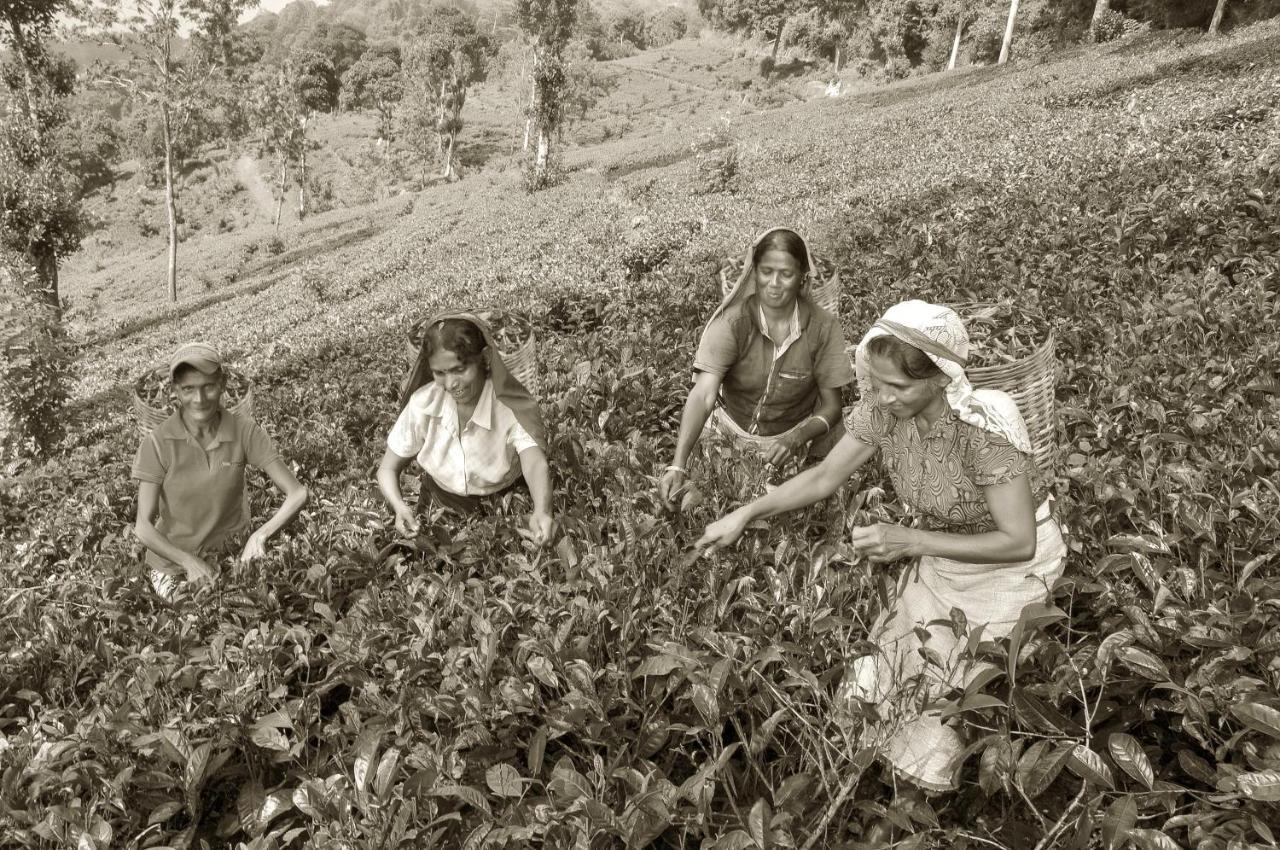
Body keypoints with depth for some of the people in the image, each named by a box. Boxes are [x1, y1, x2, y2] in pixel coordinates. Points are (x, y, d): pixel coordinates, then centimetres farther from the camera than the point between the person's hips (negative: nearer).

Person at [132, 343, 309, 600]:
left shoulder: (245, 432, -16)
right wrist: (189, 561, -30)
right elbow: (144, 526, -15)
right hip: (174, 561, -1)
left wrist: (260, 535, -33)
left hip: (231, 556, 1)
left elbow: (297, 494, -18)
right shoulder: (158, 443, -18)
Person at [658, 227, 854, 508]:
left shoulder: (823, 328, -14)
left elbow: (832, 406, -6)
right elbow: (703, 395, -30)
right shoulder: (733, 322, -20)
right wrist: (678, 466, -44)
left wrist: (795, 438, -28)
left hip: (790, 442, 1)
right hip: (728, 432, 0)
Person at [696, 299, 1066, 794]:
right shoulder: (881, 411, -19)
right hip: (942, 552, 5)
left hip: (1010, 563, -5)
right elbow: (824, 477, -8)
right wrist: (743, 515, -16)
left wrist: (909, 541, -34)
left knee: (951, 688, -2)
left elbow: (1018, 542, -29)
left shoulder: (983, 431, -34)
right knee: (889, 665, 3)